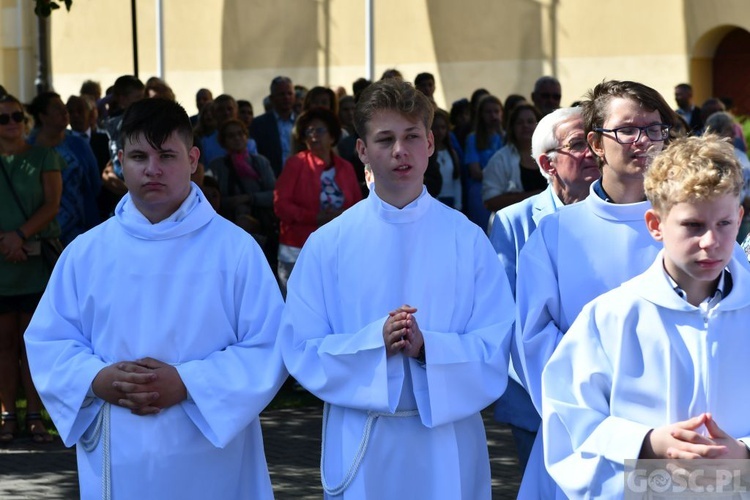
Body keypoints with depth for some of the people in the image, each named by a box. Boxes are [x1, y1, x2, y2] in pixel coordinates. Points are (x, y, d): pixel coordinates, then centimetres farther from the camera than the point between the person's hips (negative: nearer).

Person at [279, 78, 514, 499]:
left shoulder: (467, 239, -1)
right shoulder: (328, 244, 0)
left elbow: (497, 349, -4)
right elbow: (301, 350, -3)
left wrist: (428, 346, -21)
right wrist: (377, 342, -19)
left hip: (447, 447, 0)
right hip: (362, 447, 0)